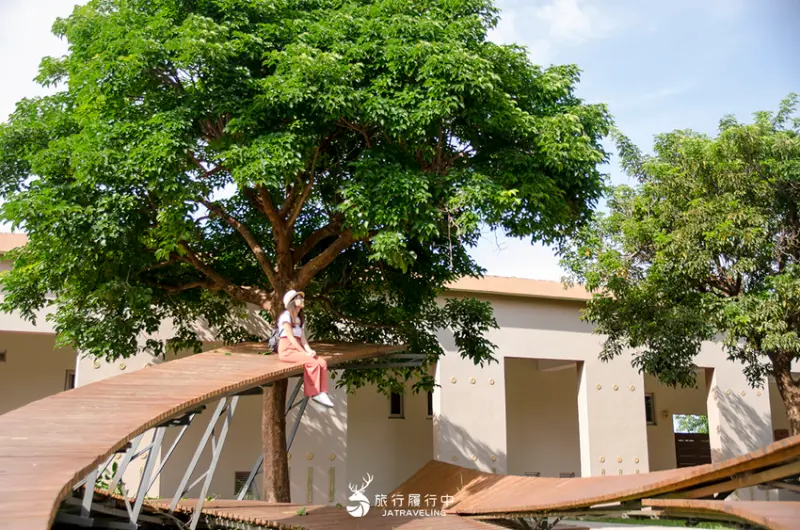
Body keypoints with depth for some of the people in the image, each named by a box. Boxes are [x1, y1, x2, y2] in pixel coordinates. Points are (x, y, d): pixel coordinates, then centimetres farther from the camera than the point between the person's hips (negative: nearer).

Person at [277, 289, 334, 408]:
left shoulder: (300, 319, 21)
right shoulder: (286, 316, -6)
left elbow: (303, 339, 10)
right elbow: (290, 337, -14)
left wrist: (309, 351, -9)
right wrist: (304, 353, -18)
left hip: (297, 350, 8)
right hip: (287, 350, -8)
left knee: (322, 362, -16)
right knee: (313, 362, -28)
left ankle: (322, 393, -20)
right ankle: (313, 393, -19)